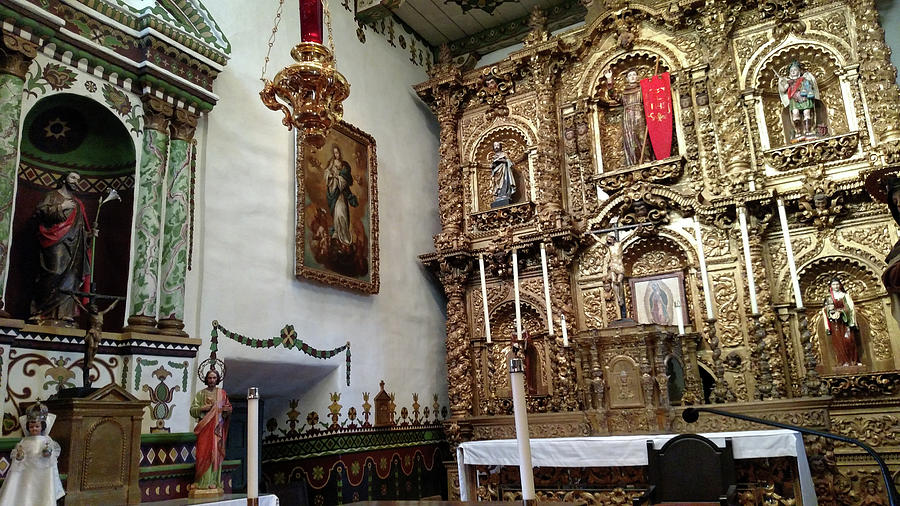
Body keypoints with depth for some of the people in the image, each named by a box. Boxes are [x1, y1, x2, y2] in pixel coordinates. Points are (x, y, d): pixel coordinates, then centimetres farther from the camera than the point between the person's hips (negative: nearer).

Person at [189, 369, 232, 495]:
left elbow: (229, 409, 14)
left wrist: (227, 410, -9)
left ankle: (214, 482, 3)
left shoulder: (222, 393, 10)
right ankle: (203, 483, -6)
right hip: (205, 427, -1)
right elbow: (192, 410, 3)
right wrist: (202, 408, -15)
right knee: (204, 453, -8)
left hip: (218, 428, 1)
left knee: (216, 454, 0)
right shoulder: (201, 394, 7)